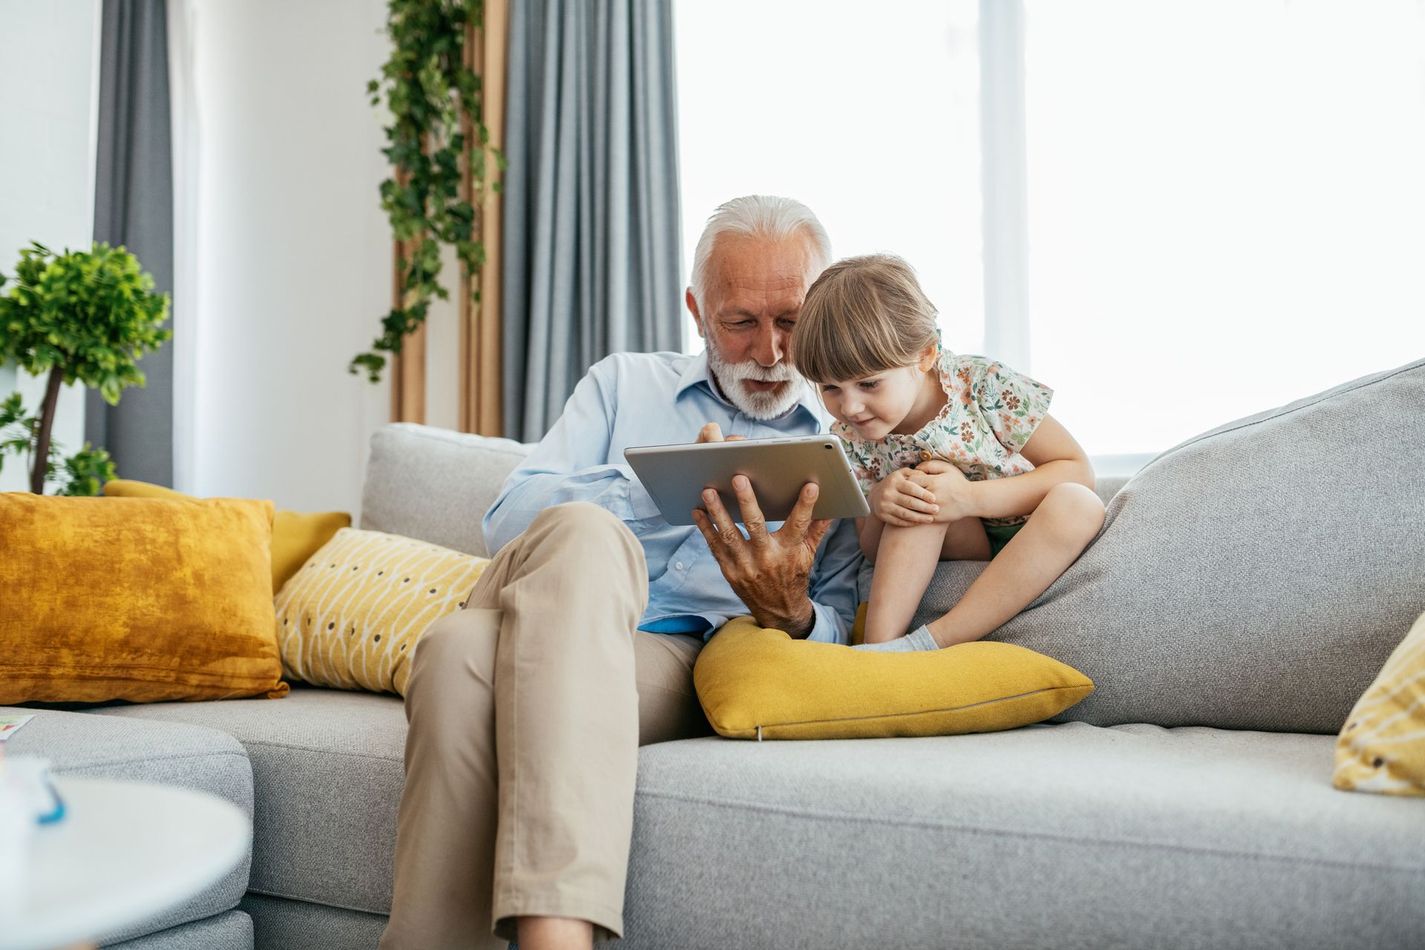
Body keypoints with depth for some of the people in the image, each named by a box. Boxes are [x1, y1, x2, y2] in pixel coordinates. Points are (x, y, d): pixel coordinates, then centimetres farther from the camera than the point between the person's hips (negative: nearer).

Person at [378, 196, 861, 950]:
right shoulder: (626, 384, 24)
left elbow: (841, 628, 11)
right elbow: (509, 518, 9)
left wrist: (791, 615, -14)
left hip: (685, 662, -1)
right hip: (553, 618, 2)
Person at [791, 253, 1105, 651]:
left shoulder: (986, 386, -18)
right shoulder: (850, 439, -9)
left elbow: (1078, 472, -15)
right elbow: (876, 554, -2)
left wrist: (971, 497, -28)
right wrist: (878, 507, -27)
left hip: (1042, 549, -1)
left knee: (1076, 503, -35)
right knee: (914, 501, -27)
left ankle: (931, 641, -36)